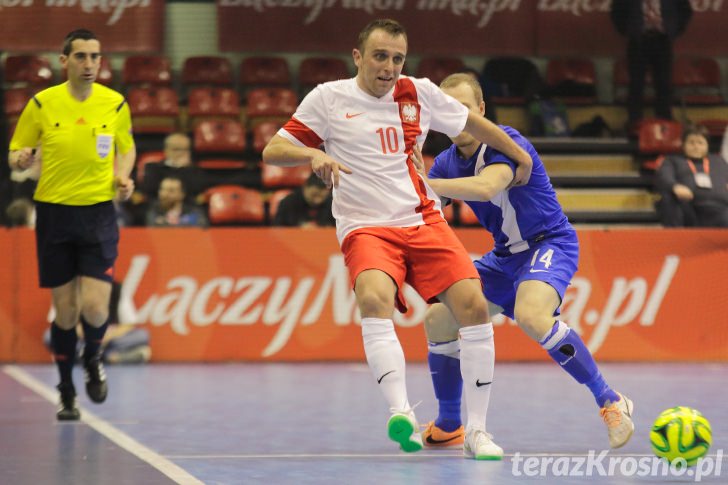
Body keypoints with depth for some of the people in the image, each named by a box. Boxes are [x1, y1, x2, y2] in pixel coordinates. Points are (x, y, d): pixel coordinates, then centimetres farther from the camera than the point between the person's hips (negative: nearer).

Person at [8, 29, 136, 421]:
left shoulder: (115, 104, 2)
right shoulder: (41, 104, -2)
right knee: (65, 311, 2)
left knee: (94, 307, -10)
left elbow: (126, 148, 18)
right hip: (54, 212, 0)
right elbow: (16, 153, 6)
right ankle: (66, 393, 21)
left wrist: (123, 176, -2)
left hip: (99, 214, 0)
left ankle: (92, 359, 24)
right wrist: (20, 159, -17)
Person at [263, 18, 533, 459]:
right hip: (366, 228, -3)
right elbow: (272, 151, 1)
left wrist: (521, 156, 32)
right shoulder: (328, 99, 1)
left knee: (474, 306, -15)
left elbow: (473, 123, 25)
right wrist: (314, 155, -19)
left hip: (425, 221, 3)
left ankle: (477, 430, -5)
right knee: (375, 300, -34)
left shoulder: (420, 93, 8)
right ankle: (403, 414, -44)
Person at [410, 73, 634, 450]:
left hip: (549, 245, -8)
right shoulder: (447, 162, 1)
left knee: (530, 315, -35)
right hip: (505, 256, 8)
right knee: (438, 319, 0)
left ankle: (610, 402, -25)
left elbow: (486, 187, -42)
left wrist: (424, 184, -46)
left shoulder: (506, 143, -21)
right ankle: (448, 426, 16)